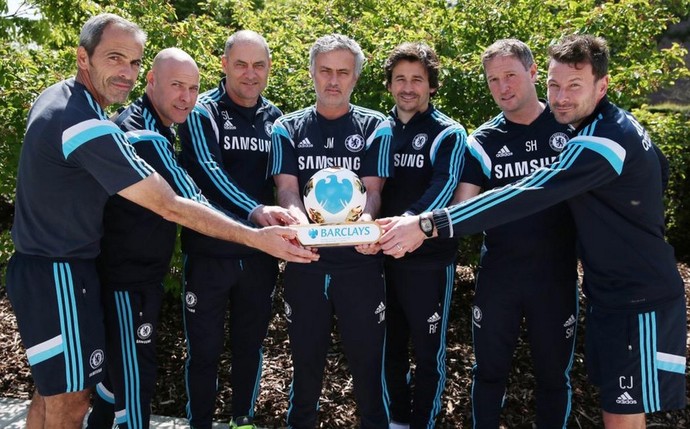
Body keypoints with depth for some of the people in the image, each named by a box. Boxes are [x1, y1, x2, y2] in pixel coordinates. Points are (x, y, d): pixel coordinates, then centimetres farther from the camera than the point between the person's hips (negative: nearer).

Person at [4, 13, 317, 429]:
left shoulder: (55, 96, 4)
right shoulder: (89, 128, -27)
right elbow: (171, 207, -28)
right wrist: (258, 237, -27)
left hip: (36, 265, 10)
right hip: (59, 275, -10)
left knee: (53, 392, 22)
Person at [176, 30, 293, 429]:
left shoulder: (276, 118, 8)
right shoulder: (202, 112, -6)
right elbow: (208, 171, -22)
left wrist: (291, 220, -9)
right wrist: (255, 210, -38)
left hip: (260, 252, 4)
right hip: (209, 251, -4)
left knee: (251, 344, 16)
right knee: (205, 348, 7)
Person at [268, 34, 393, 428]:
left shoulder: (376, 128, 2)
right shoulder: (288, 129, 6)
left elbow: (372, 189, -7)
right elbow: (287, 189, -5)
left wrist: (364, 221, -30)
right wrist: (298, 221, -28)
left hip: (359, 262, -1)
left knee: (369, 359, 7)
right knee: (306, 358, 16)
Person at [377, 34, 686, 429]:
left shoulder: (604, 141, -25)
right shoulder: (615, 126, 7)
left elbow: (524, 197, -34)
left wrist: (429, 224, -36)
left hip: (640, 300, -9)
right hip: (614, 290, 10)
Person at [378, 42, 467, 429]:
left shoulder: (449, 134, -6)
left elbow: (442, 191, -21)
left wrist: (407, 223, -39)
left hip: (430, 259, -4)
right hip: (383, 257, 5)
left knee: (429, 351, 8)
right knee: (390, 346, 17)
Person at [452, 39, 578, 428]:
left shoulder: (570, 126, -2)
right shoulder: (483, 142, 0)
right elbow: (462, 208, -8)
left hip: (557, 274, 0)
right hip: (498, 275, 1)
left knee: (554, 374, 14)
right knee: (490, 370, 13)